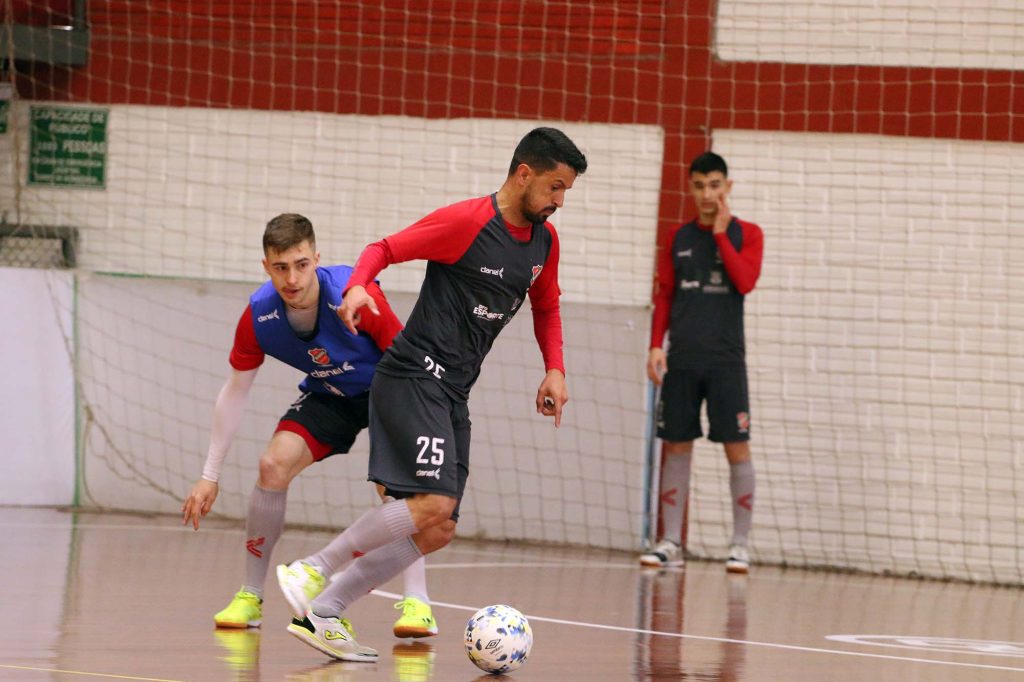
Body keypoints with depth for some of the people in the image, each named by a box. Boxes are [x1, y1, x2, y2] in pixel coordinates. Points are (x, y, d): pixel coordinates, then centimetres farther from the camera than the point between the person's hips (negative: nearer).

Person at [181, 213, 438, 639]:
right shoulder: (258, 316, -22)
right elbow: (235, 391, -8)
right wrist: (209, 476, -6)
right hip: (328, 395, 4)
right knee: (273, 465, -15)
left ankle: (417, 603, -27)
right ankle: (250, 597, 1)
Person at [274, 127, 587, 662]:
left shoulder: (544, 240, 11)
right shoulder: (466, 221, -12)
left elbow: (546, 307, 27)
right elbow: (384, 249, -8)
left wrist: (554, 369, 12)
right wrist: (358, 287, -29)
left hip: (452, 395, 8)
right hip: (413, 375, -8)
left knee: (438, 531, 1)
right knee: (433, 503, -24)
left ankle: (322, 614, 6)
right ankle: (310, 570, -11)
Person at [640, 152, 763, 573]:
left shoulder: (746, 234, 3)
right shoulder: (678, 239, 11)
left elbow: (745, 282, -13)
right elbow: (664, 297, 13)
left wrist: (720, 233, -10)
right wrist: (656, 345, 1)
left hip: (726, 360, -3)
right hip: (682, 360, 3)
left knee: (736, 448, -4)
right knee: (676, 447, 3)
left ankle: (740, 545, 1)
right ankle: (670, 543, 8)